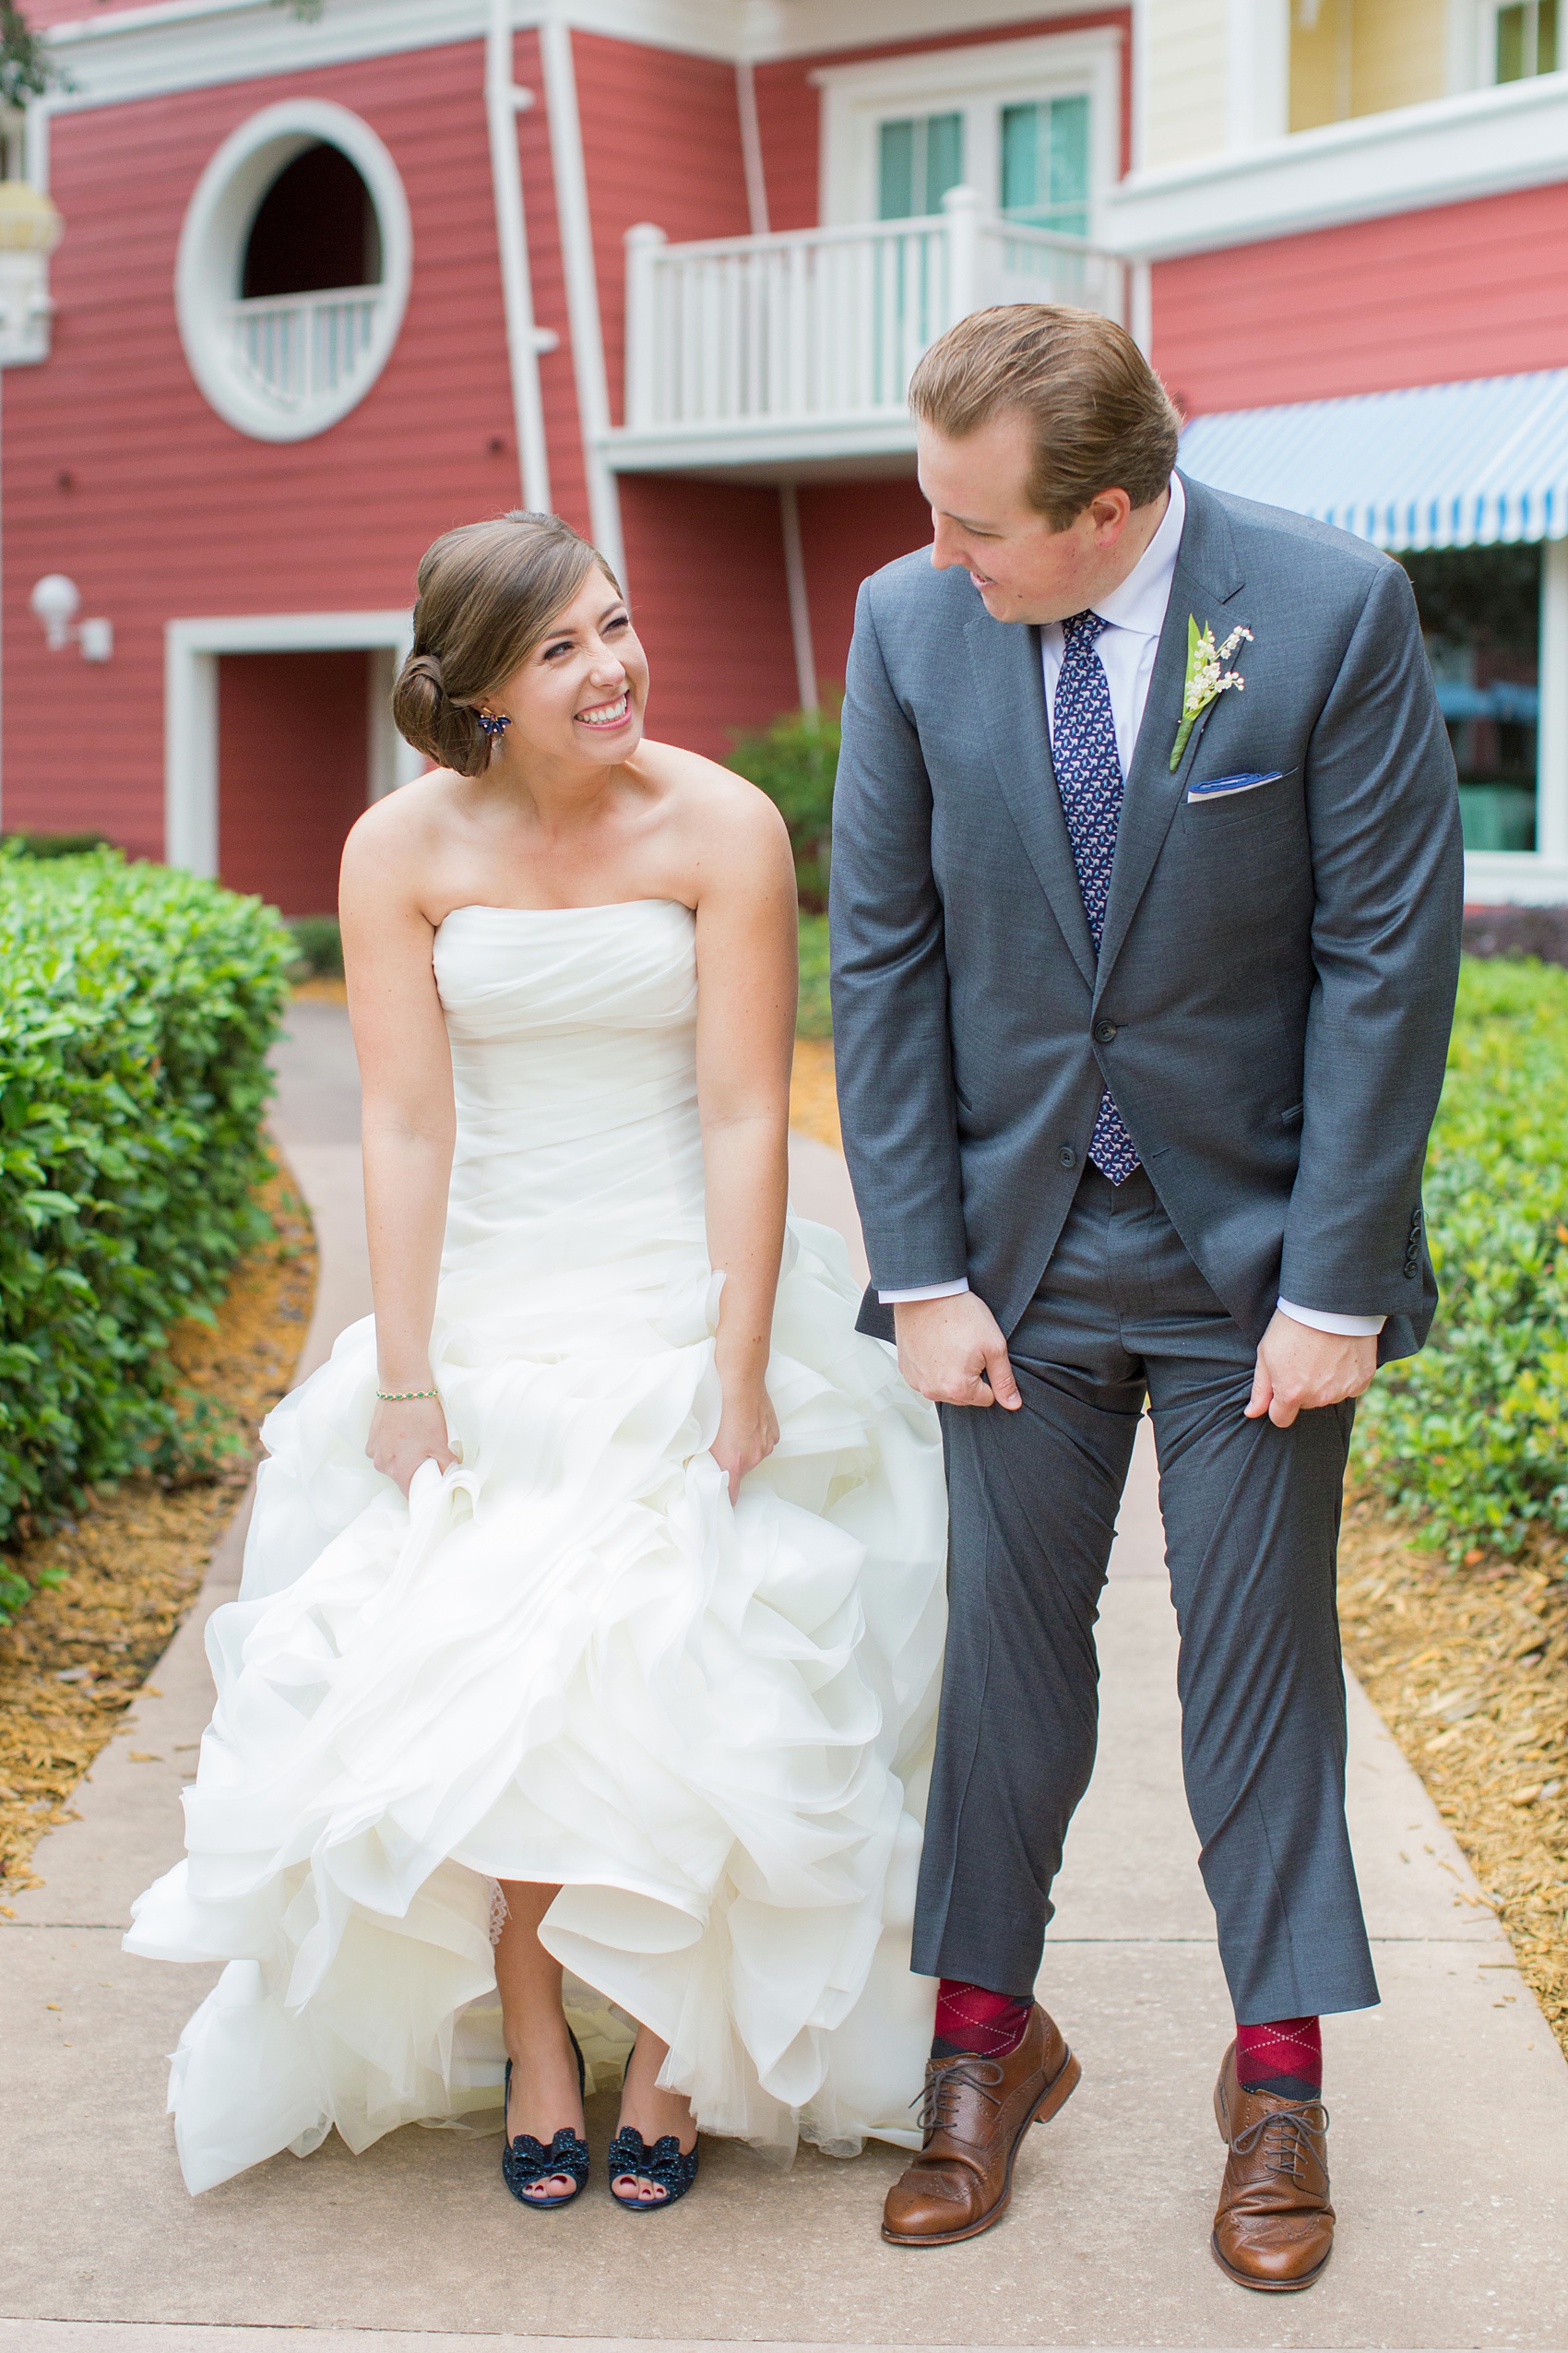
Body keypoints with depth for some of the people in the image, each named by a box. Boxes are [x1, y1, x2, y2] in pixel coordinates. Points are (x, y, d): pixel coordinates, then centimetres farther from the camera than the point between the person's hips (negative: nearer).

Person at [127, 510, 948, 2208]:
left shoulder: (722, 828, -9)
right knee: (474, 1673, -4)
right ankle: (532, 2041, 12)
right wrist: (403, 1380, -9)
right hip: (488, 1309, 1)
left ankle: (674, 2041, 12)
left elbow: (746, 1114, -10)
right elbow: (407, 1125, -6)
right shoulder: (401, 852, -4)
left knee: (682, 1674, -6)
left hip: (687, 1294, -1)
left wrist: (741, 1370, -13)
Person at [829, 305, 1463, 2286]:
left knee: (1260, 1642, 6)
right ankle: (987, 2034, 24)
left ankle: (1279, 2077, 21)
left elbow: (1389, 957, -12)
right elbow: (882, 956, -2)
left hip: (1253, 1235, -2)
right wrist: (922, 1271, -5)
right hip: (1020, 1235, 2)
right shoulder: (910, 625, -6)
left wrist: (1335, 1287, -12)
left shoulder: (1333, 611, -14)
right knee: (1004, 1632, 8)